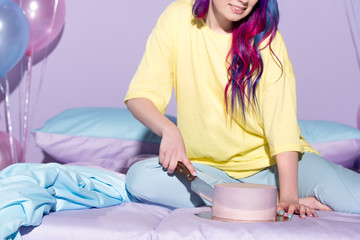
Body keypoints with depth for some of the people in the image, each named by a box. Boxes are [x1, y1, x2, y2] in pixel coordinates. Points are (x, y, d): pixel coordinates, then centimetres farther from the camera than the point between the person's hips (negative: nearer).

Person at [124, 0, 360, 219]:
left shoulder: (265, 38, -10)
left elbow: (283, 127, -17)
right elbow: (140, 95, -6)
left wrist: (288, 196, -30)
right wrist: (169, 130, -27)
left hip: (273, 161, -3)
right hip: (212, 167, 4)